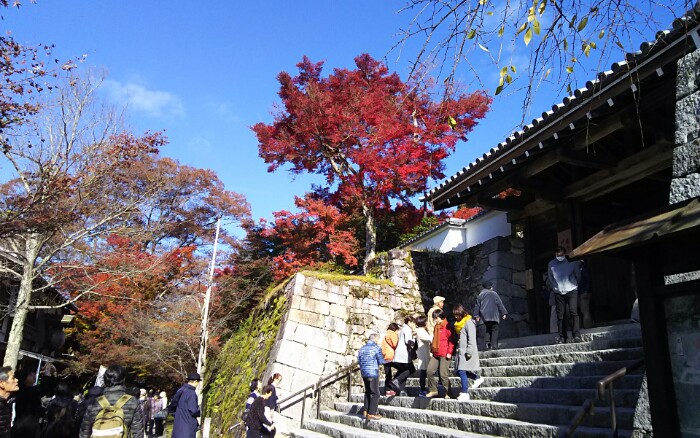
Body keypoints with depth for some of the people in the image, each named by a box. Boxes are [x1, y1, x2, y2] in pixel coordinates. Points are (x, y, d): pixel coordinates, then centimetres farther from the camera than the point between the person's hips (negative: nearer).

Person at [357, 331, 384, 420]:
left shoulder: (362, 348, 9)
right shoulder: (376, 348, -8)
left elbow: (358, 361, 11)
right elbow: (381, 361, -9)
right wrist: (382, 356, 11)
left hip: (364, 373, 7)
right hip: (373, 373, -7)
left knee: (367, 392, 18)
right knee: (375, 393, -1)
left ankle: (366, 411, 19)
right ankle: (371, 413, -4)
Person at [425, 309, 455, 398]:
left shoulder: (447, 326, -9)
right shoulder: (436, 327, 18)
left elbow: (451, 340, -12)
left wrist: (449, 352, -15)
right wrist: (432, 350, 22)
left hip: (444, 355, -8)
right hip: (436, 354, 8)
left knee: (443, 374, -6)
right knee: (430, 370, 3)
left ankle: (447, 393, 6)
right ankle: (433, 390, 15)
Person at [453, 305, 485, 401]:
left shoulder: (468, 322, -11)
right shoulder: (460, 323, 17)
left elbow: (471, 339, -15)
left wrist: (469, 352, -18)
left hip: (467, 352, -9)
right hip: (461, 351, 9)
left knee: (462, 371, -11)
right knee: (460, 371, 9)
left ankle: (465, 393, -6)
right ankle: (478, 378, 28)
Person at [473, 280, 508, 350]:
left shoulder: (480, 295, 11)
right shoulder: (493, 294, -3)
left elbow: (477, 306, 12)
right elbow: (500, 304, -3)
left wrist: (476, 315, 17)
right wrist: (503, 313, 2)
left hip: (484, 316, 5)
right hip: (493, 315, -5)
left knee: (488, 329, 15)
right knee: (494, 330, -1)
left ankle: (487, 343, -1)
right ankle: (494, 345, -9)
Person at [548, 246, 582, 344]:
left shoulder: (572, 263, -4)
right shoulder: (551, 264, 1)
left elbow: (578, 276, 12)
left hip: (571, 291, -2)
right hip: (558, 293, 2)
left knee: (573, 312, -14)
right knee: (560, 316, 2)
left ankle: (577, 335, -13)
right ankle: (562, 337, 8)